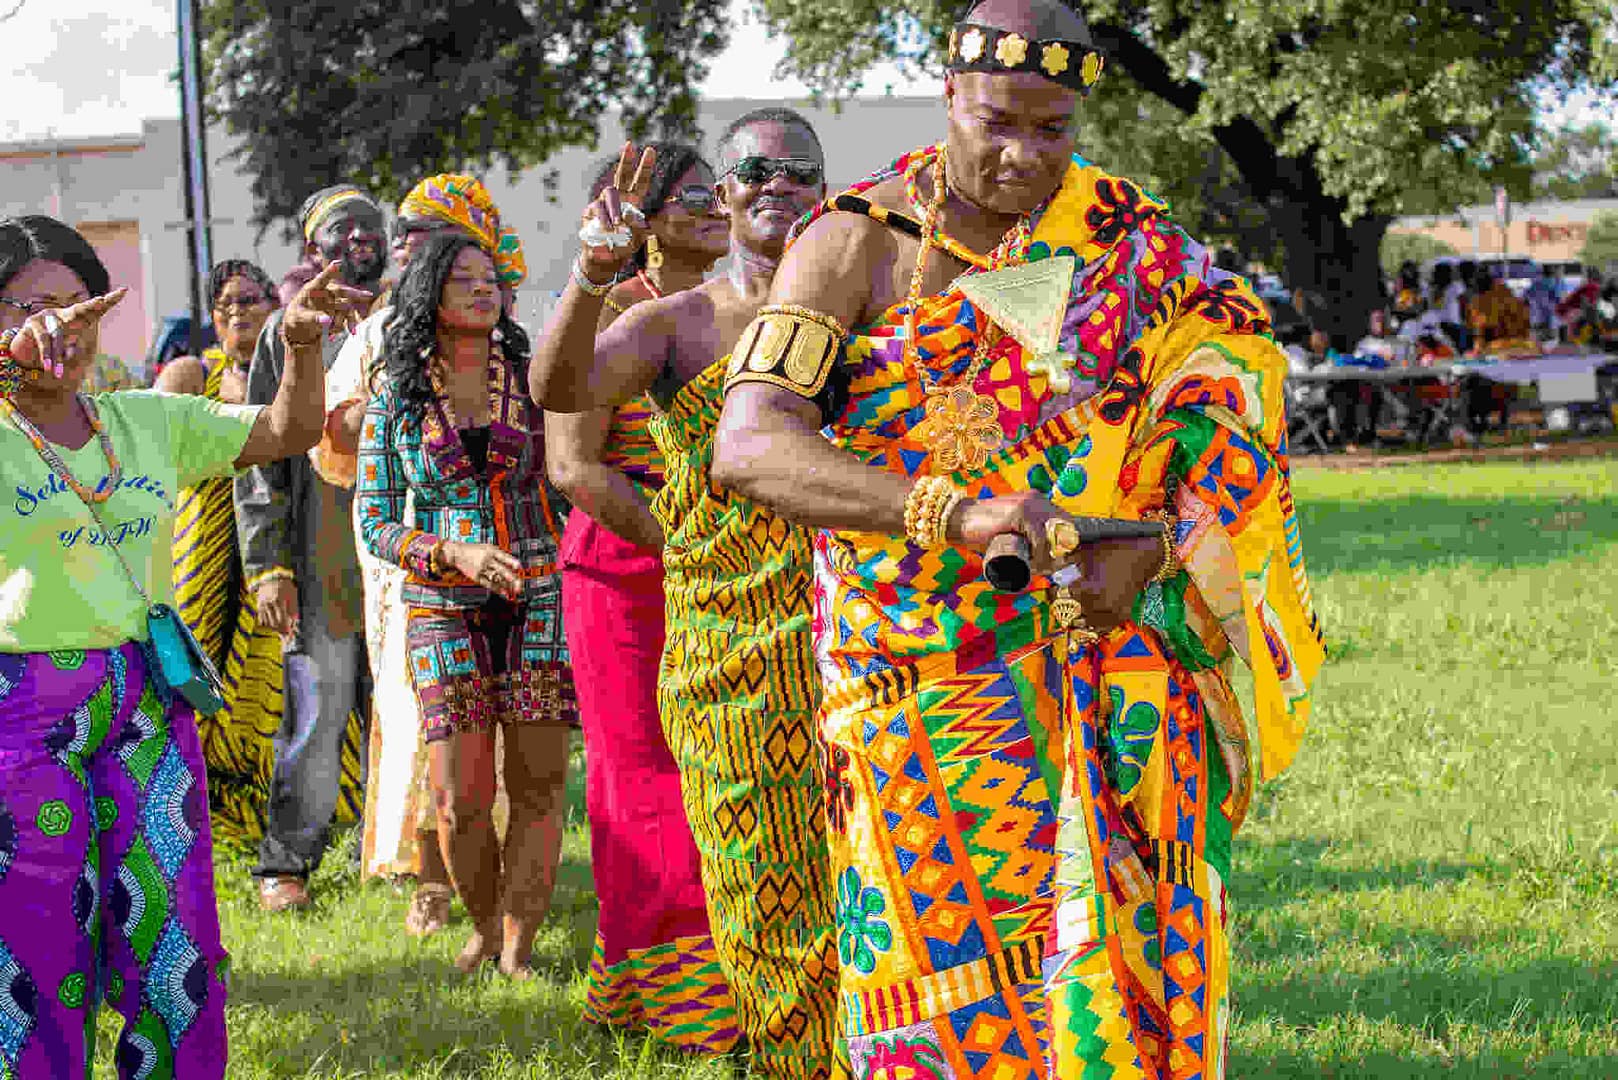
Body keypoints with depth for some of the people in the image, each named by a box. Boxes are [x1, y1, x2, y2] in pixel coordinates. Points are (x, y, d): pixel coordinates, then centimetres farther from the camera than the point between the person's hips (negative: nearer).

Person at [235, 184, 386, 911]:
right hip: (320, 563, -3)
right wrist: (266, 565, -7)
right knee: (315, 716, -3)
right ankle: (286, 862, 6)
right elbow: (258, 453, 1)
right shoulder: (288, 332, 5)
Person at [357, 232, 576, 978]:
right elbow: (374, 524, 1)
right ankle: (483, 926, 20)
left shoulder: (533, 383, 5)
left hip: (539, 601, 1)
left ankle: (519, 945, 8)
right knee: (461, 796, -3)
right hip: (445, 608, -1)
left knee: (539, 784, -3)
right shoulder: (395, 401, 3)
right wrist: (457, 555, -12)